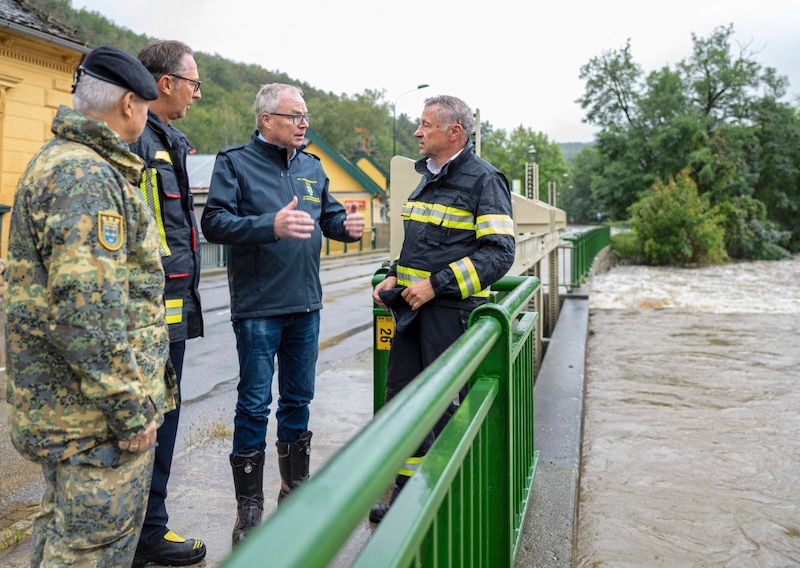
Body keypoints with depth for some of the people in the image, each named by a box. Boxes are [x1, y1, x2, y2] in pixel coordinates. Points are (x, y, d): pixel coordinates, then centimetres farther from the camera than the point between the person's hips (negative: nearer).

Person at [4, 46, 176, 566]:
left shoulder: (61, 161, 15)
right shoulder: (85, 176, -20)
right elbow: (88, 309, -27)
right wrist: (132, 409, -21)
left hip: (61, 402, 11)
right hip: (97, 410, -11)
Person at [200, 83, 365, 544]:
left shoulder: (312, 167, 12)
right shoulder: (236, 162, -5)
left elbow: (328, 215, 18)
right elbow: (214, 222, -15)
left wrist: (347, 225, -6)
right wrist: (272, 225, -29)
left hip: (306, 304, 6)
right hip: (258, 306, -5)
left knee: (298, 399, 15)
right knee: (255, 404, 1)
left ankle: (296, 487, 31)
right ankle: (250, 506, 15)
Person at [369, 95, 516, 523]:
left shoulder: (484, 180, -8)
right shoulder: (427, 178, 17)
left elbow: (499, 252, -17)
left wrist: (436, 284, -21)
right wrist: (394, 278, 9)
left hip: (451, 311, -8)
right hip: (411, 308, 8)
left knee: (448, 408, 2)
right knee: (400, 399, 11)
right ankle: (406, 491, 26)